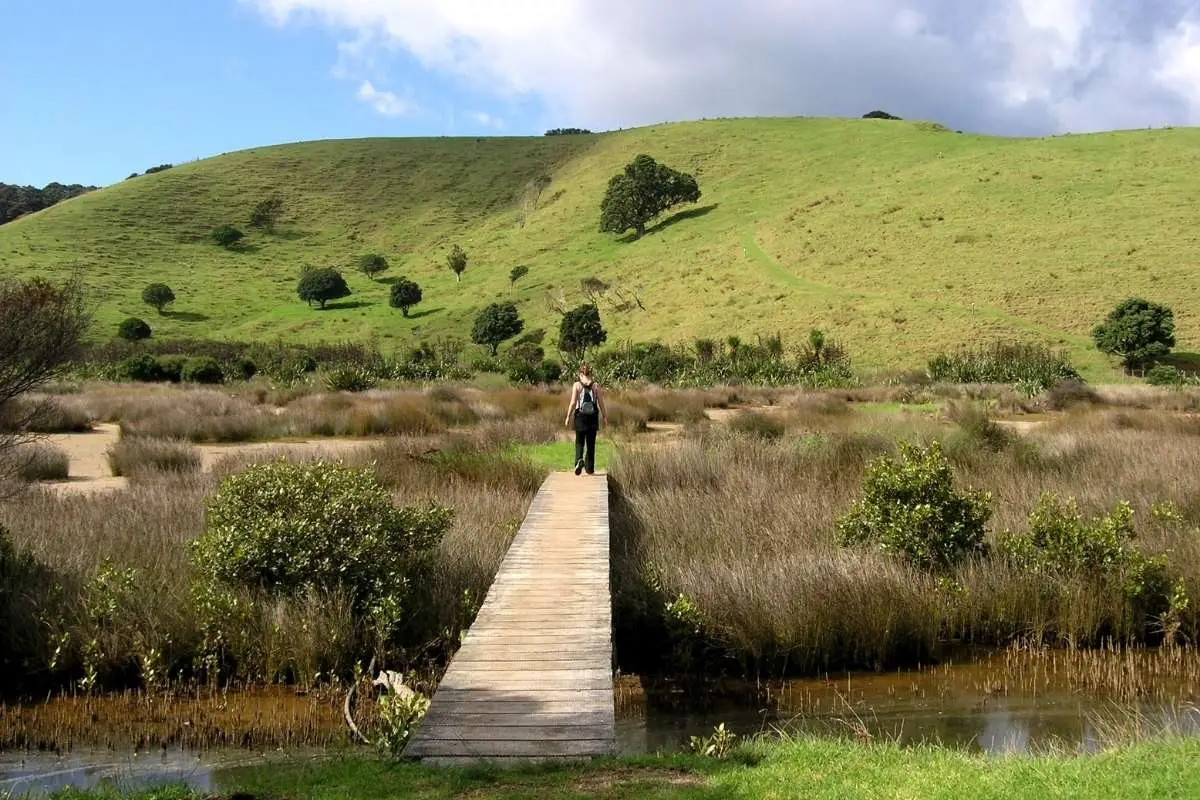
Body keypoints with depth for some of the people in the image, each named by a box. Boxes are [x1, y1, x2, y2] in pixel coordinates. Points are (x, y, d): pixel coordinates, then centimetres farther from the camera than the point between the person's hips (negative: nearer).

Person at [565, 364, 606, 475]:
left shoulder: (577, 385, -5)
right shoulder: (595, 385, -1)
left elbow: (573, 403, -8)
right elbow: (601, 403, 1)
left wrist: (568, 416, 1)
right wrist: (604, 416, 13)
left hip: (580, 416, -2)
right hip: (593, 417, 2)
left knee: (579, 442, 8)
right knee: (591, 443, 11)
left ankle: (579, 460, -19)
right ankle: (590, 468, 15)